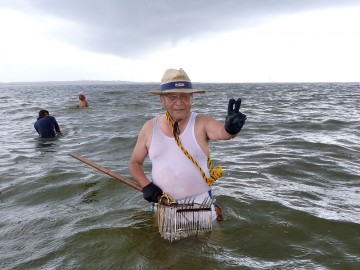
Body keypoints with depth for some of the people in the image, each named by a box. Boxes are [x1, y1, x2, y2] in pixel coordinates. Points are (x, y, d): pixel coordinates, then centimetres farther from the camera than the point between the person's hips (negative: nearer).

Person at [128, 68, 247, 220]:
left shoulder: (201, 123, -10)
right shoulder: (150, 128, -3)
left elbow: (222, 132, -31)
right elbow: (134, 163, 6)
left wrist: (231, 128, -53)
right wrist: (146, 185, -10)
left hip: (200, 201, -1)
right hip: (162, 203, 2)